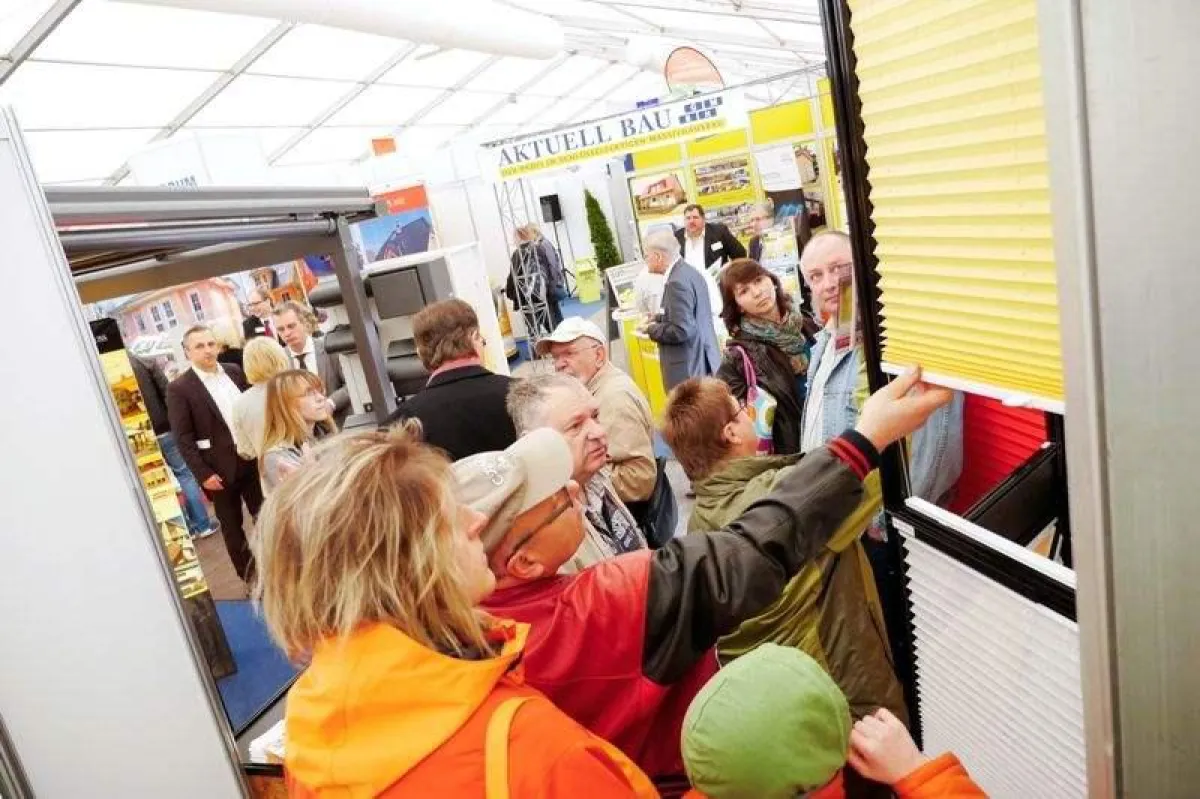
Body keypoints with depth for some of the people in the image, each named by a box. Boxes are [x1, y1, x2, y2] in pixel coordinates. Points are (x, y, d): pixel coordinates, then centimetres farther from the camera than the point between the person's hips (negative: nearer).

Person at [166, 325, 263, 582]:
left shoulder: (234, 372, 5)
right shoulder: (179, 388, -9)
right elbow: (183, 437, -11)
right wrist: (203, 473, -15)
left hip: (251, 459, 4)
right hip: (220, 468, -4)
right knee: (231, 524, 9)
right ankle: (250, 577, 21)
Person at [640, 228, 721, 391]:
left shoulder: (678, 282, -21)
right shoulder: (689, 271, 10)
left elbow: (682, 331, -24)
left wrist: (652, 329, -10)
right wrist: (658, 319, 9)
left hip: (689, 369, -10)